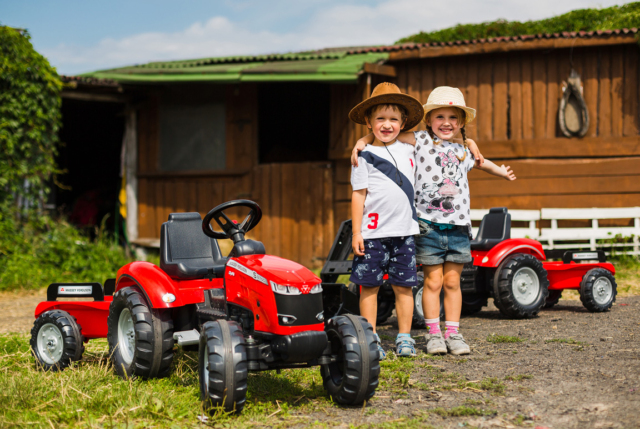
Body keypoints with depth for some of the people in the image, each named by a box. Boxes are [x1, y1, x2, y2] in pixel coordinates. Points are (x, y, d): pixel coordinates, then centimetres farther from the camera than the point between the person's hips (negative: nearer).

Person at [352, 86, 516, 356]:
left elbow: (480, 162, 34)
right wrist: (362, 142, -14)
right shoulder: (420, 141, 1)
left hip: (458, 225, 3)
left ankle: (453, 333, 12)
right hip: (429, 224, -3)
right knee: (433, 281, 0)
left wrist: (500, 171, 22)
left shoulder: (466, 150, 13)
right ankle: (433, 334, 9)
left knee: (452, 281, 7)